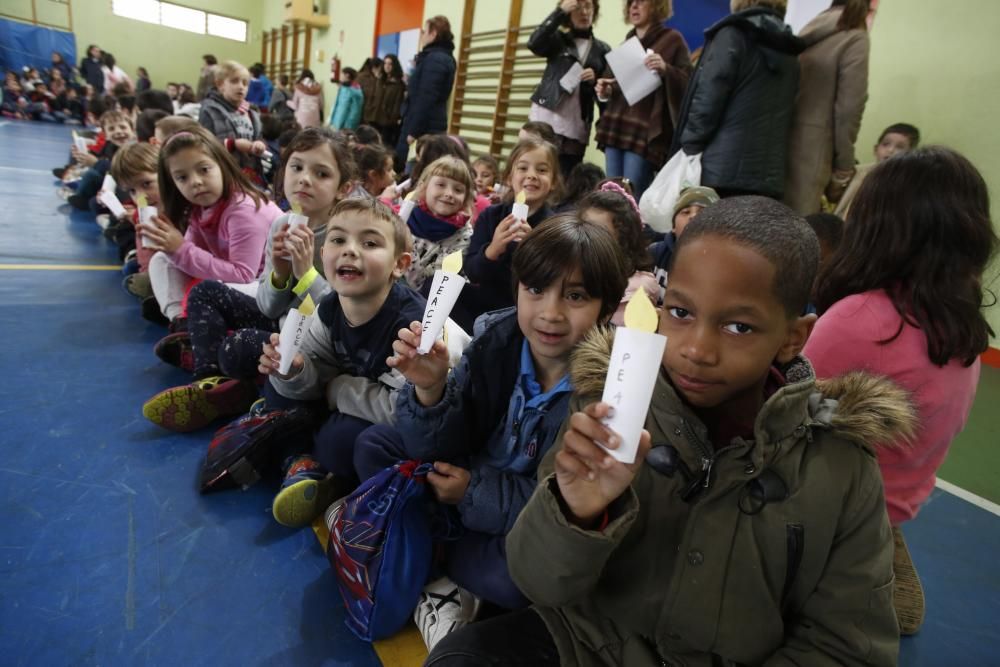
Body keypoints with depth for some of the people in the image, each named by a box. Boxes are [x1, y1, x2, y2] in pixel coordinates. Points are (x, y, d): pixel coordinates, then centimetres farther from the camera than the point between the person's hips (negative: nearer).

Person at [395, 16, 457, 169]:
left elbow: (425, 99, -20)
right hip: (432, 126, 10)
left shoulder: (434, 59, -13)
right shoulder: (444, 58, 18)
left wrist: (413, 131, -21)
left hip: (425, 127, -10)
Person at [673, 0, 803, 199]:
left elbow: (707, 103, -10)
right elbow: (784, 117, 17)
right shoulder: (789, 50, 18)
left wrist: (688, 153, -5)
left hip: (719, 172, -6)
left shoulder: (733, 35, -1)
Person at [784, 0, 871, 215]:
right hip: (812, 147, -6)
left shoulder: (809, 32, 19)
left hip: (784, 139, 7)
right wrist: (843, 169, -3)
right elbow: (848, 109, -7)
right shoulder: (855, 39, 0)